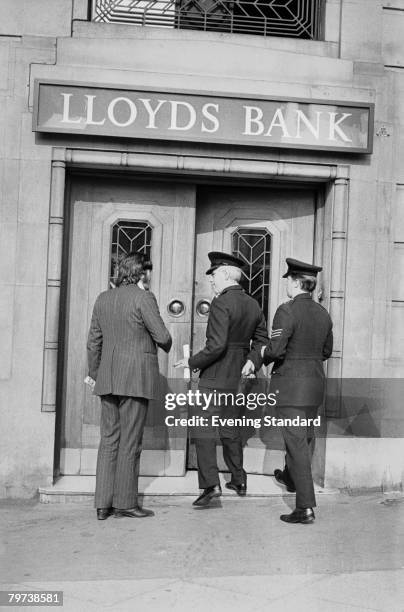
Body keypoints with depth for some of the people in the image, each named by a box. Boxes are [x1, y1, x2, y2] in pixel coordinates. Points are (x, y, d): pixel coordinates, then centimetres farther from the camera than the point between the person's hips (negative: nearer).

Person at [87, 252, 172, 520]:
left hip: (108, 379, 6)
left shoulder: (103, 299, 11)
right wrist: (166, 346, 13)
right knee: (130, 442, 1)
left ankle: (103, 504, 12)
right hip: (136, 377, -6)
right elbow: (162, 337, -9)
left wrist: (94, 373, 23)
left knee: (109, 439, 10)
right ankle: (125, 503, 8)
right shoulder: (144, 298, -9)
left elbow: (94, 342, 14)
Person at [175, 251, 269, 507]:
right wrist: (252, 363, 6)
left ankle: (211, 484, -10)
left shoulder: (221, 303, -16)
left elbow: (217, 345, -23)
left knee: (204, 429, -4)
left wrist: (192, 362, -11)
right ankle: (239, 481, 28)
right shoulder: (253, 304, 10)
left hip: (216, 375, -8)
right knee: (230, 428, 19)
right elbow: (263, 341, 13)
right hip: (239, 376, 9)